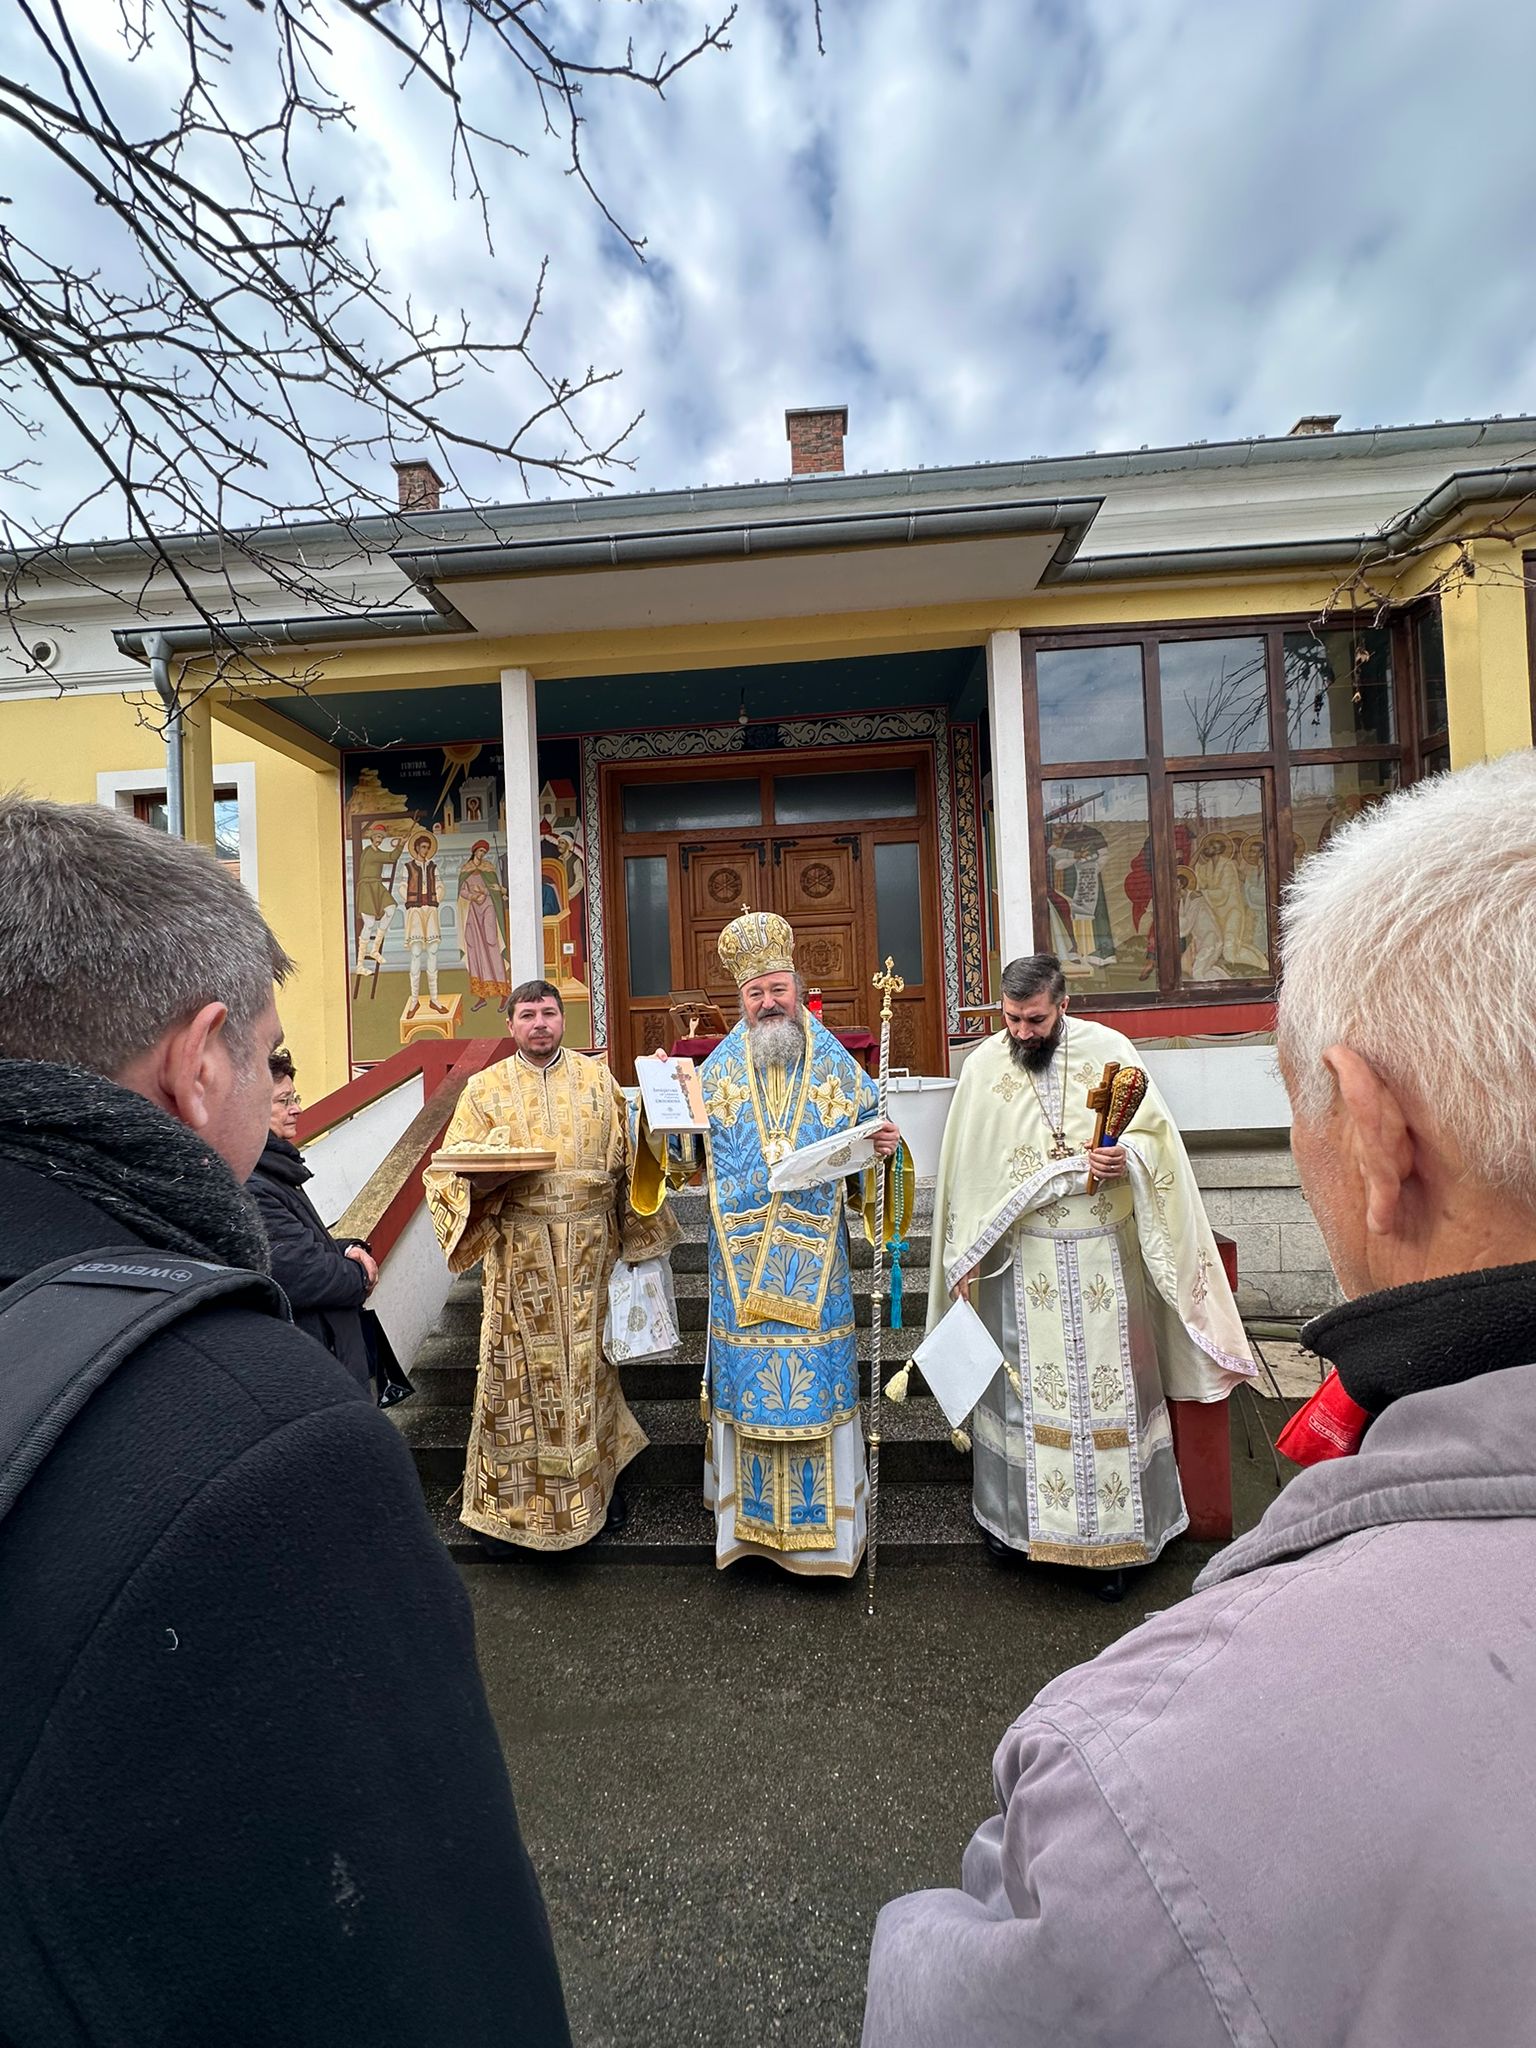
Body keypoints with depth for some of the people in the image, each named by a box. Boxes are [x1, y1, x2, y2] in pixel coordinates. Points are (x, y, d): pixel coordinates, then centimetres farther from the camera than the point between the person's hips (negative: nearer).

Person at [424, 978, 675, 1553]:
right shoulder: (485, 1089, 3)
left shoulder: (598, 1079, 6)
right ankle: (505, 1499, 26)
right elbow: (451, 1171, 1)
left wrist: (635, 1235, 7)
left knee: (589, 1361, 12)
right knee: (518, 1368, 6)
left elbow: (627, 1160, 9)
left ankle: (595, 1482, 33)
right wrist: (484, 1173, -21)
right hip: (520, 1253, -1)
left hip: (590, 1248, 1)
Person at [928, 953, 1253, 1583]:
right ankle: (1011, 1510, 31)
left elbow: (1157, 1132, 3)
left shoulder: (1109, 1049, -4)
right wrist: (965, 1259, 2)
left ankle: (1115, 1529, 27)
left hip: (1104, 1254, 0)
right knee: (1021, 1385, 10)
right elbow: (967, 1169, 1)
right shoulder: (983, 1065, -3)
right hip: (1021, 1260, 0)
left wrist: (1127, 1155, -20)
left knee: (1108, 1385, 9)